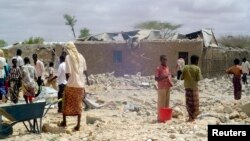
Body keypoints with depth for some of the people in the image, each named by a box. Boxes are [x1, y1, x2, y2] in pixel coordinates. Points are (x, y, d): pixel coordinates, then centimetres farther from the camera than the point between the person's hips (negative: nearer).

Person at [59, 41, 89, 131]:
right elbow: (85, 70, 13)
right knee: (78, 104, 8)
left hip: (71, 84, -4)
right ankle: (78, 125, 6)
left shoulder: (68, 57, -9)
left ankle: (64, 122, 22)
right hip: (80, 84, 4)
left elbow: (67, 73, -13)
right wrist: (87, 79, 29)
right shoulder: (81, 56, 5)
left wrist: (68, 79, 7)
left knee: (66, 103, 14)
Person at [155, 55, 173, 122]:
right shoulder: (158, 69, -9)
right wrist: (164, 78, -27)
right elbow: (156, 78, -14)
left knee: (167, 102, 12)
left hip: (168, 87, 7)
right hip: (162, 88, -7)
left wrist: (170, 82, 5)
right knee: (161, 103, -4)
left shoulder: (167, 68, 12)